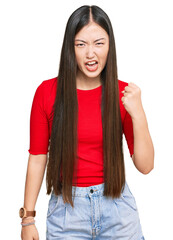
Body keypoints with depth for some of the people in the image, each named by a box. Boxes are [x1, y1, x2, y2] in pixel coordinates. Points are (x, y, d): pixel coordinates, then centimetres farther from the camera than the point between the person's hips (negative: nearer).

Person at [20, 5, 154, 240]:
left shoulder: (124, 93, -6)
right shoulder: (47, 92, -8)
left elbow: (145, 165, -7)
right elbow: (37, 157, -2)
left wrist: (137, 113, -20)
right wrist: (28, 217, -3)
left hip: (117, 207, 1)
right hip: (67, 207, -1)